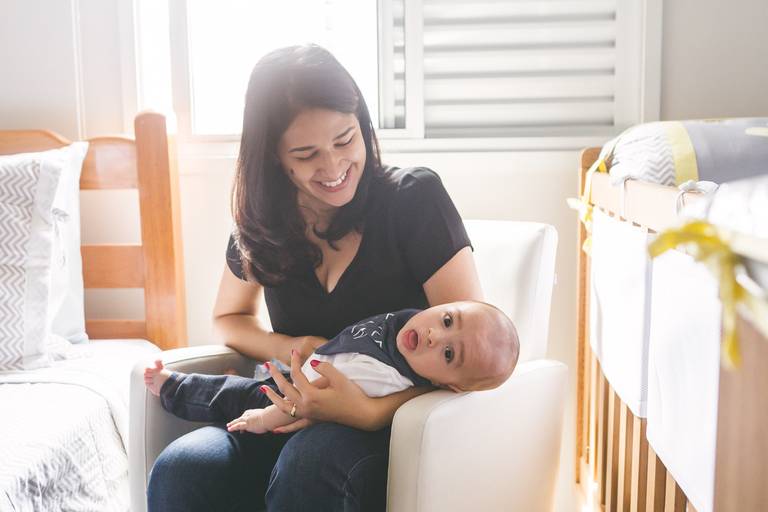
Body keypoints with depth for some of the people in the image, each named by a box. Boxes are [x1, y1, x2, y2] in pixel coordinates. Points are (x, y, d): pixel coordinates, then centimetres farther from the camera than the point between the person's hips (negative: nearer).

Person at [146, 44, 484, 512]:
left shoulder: (414, 196, -9)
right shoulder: (262, 221, 4)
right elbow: (229, 319, 19)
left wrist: (374, 412, -28)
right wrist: (289, 348, -4)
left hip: (394, 423, -2)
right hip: (290, 417, 3)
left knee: (309, 462, -35)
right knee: (179, 470, -26)